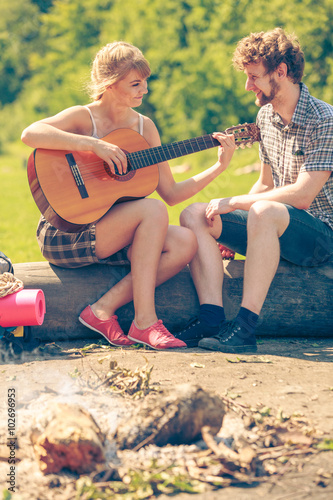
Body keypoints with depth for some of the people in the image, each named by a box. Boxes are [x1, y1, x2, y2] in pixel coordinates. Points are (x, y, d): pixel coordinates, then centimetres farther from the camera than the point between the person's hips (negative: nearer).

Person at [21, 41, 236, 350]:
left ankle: (103, 310, -17)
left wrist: (219, 166, -1)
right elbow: (30, 134, -30)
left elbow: (171, 193, 9)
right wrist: (95, 145, -32)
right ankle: (144, 322, -25)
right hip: (64, 236, -7)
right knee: (152, 210, -27)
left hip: (108, 233, 7)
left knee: (184, 243, -17)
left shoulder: (144, 126, 9)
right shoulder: (83, 118, -9)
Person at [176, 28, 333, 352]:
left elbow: (302, 195, -24)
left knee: (265, 212, -39)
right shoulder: (265, 116, 9)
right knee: (194, 215, -10)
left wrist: (234, 203, -19)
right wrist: (229, 230, 3)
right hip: (275, 229, 8)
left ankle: (245, 326, -38)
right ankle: (212, 319, -25)